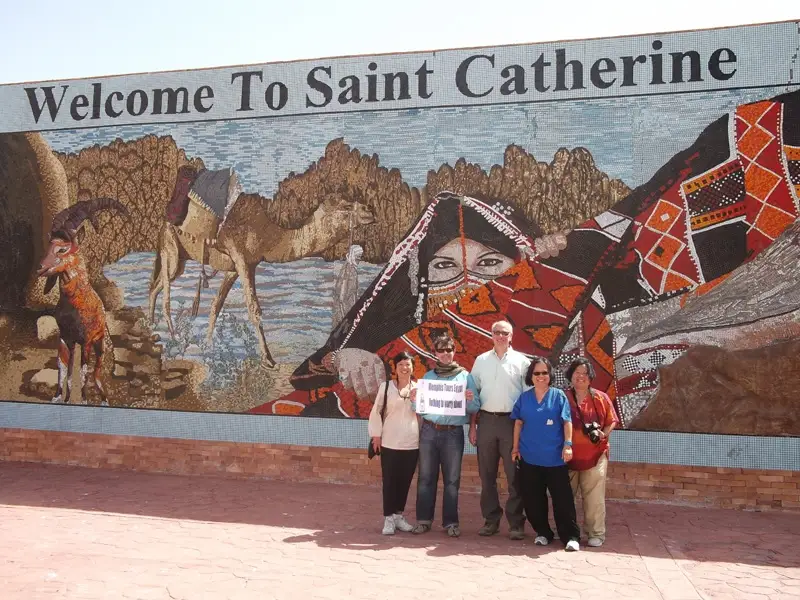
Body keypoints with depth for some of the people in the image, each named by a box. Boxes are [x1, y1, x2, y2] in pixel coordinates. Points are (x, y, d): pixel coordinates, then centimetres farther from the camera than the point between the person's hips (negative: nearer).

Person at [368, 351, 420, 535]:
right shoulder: (386, 386, -2)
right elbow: (376, 412, 2)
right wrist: (376, 434, -1)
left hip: (412, 443, 2)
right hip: (390, 443, -2)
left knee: (405, 481, 9)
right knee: (389, 480, 1)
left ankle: (399, 515, 24)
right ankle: (388, 518, 11)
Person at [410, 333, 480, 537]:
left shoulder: (465, 376, 5)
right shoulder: (428, 376, 12)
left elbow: (475, 407, 2)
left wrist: (469, 400, -19)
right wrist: (414, 400, -9)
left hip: (453, 433, -2)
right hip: (429, 431, 2)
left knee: (452, 480, 4)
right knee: (426, 477, 5)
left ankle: (451, 522, 13)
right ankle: (424, 519, 14)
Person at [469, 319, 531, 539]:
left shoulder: (521, 361, 3)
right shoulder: (481, 361, 9)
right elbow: (473, 395, 10)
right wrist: (472, 425, 5)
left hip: (512, 421, -2)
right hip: (486, 420, 2)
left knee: (514, 475, 1)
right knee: (487, 474, 8)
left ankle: (516, 523, 10)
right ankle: (491, 520, 18)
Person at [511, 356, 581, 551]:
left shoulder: (558, 395, -1)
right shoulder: (524, 397, 6)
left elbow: (567, 421, -3)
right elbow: (518, 423, 9)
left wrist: (568, 444, -10)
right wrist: (515, 447, 7)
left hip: (554, 457, -3)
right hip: (529, 457, 3)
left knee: (562, 498, -1)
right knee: (532, 499, 8)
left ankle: (571, 536, 7)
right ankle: (543, 532, 23)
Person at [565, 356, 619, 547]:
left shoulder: (600, 398, 2)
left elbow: (612, 421, 7)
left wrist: (604, 434, -11)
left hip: (595, 455, -1)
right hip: (569, 455, 1)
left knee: (594, 497, -1)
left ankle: (596, 533, 11)